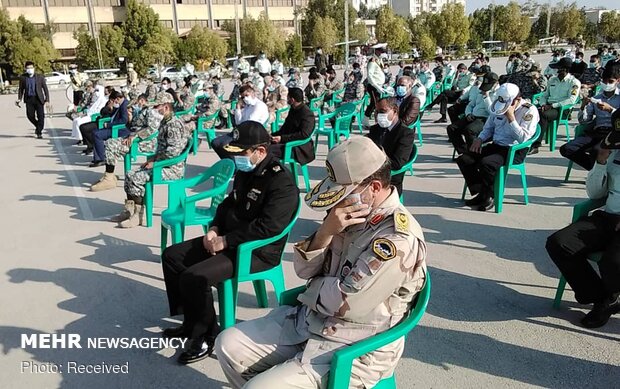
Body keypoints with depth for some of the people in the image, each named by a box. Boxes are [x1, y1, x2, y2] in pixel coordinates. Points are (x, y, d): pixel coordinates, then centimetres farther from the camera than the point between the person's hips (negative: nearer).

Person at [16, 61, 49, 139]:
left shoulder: (40, 77, 1)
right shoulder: (23, 78, 5)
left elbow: (45, 88, 2)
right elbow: (21, 89, 14)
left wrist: (47, 100, -6)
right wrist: (19, 99, 5)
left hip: (38, 99, -2)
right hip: (29, 99, 2)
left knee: (41, 116, -5)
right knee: (30, 116, -2)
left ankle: (39, 133, 7)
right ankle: (38, 126, 27)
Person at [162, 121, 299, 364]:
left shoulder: (282, 182, -21)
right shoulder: (246, 171, 7)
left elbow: (267, 227, -29)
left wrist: (225, 241, -23)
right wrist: (214, 229, 2)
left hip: (258, 252, -10)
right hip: (228, 239, 10)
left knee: (194, 278, -24)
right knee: (172, 256, 8)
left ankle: (207, 337, 0)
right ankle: (191, 322, 18)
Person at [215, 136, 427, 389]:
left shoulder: (399, 239, -23)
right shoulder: (350, 210, 2)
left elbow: (345, 305, -25)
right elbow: (303, 269, 0)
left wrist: (315, 285, -5)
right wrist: (326, 231, -18)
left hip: (352, 351, -8)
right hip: (307, 320, 8)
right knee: (229, 345, 4)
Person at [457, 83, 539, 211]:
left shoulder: (529, 111, -10)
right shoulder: (499, 107, 9)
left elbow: (522, 138, -20)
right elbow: (488, 128, 23)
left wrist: (511, 117, -23)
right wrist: (480, 139, 2)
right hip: (496, 145, 7)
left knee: (486, 163, -33)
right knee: (463, 160, -11)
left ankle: (487, 197, -10)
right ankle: (481, 192, -1)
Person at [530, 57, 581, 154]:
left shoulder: (574, 82, 0)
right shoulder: (552, 79, 20)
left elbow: (571, 100, -12)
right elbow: (544, 95, 22)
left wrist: (553, 105, -18)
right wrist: (543, 104, -1)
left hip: (562, 109, -6)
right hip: (548, 106, 6)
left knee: (543, 115, -35)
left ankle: (535, 145, -37)